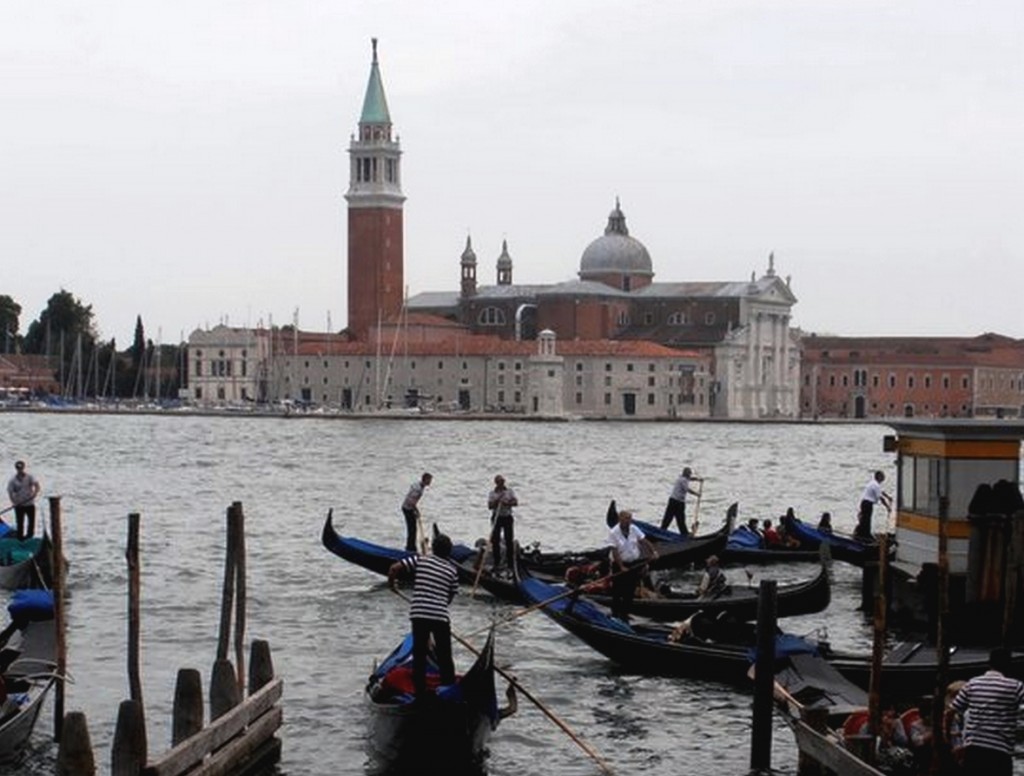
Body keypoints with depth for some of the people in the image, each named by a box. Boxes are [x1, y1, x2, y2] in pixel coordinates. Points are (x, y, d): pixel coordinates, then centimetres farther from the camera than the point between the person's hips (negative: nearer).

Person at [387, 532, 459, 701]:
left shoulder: (420, 560, 3)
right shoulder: (452, 570, 7)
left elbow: (394, 568, -4)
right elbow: (450, 597, 12)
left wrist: (392, 583, 15)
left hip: (418, 613, 0)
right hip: (440, 616, 0)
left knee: (419, 654, 8)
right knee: (444, 656, 10)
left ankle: (420, 693, 8)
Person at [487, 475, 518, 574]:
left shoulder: (509, 491, 6)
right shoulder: (492, 493, 3)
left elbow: (516, 502, -2)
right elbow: (490, 506, -6)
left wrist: (508, 503, -19)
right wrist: (497, 500, -19)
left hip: (508, 517, 0)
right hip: (496, 517, 0)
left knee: (509, 540, -3)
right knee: (495, 540, -1)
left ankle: (511, 564, 0)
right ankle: (496, 563, 9)